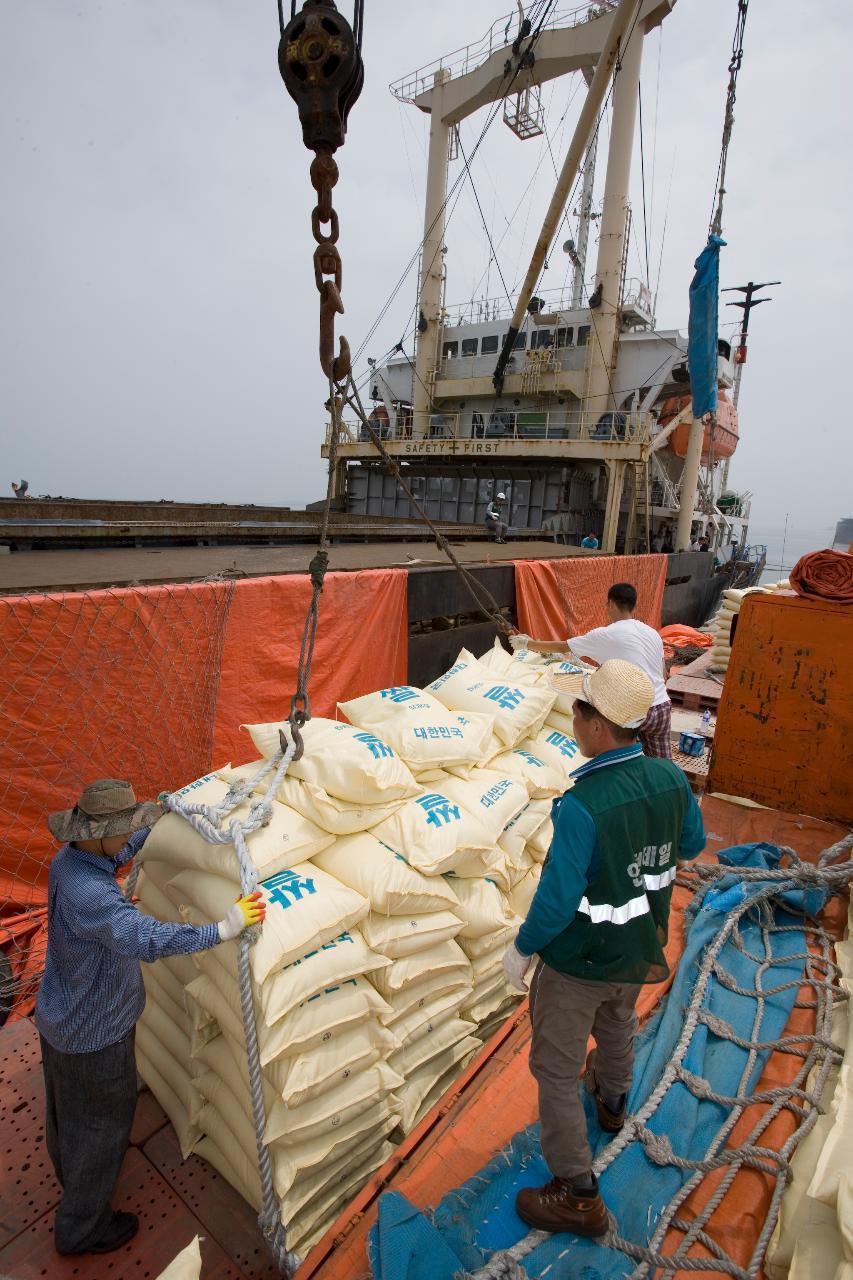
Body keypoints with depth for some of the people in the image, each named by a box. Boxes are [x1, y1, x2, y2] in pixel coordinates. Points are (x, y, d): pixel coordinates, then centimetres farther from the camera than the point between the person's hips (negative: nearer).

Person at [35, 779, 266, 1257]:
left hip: (59, 1015, 9)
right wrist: (222, 930, -48)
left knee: (67, 1107, 33)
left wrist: (167, 816, 20)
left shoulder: (69, 857, -11)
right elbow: (147, 940, -53)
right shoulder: (91, 894, -41)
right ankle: (82, 1227, 40)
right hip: (94, 1034, -9)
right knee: (102, 1122, 17)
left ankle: (71, 1178, 60)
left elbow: (120, 853, 10)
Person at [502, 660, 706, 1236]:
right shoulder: (671, 778, -16)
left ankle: (579, 1195, 31)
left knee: (556, 1068, 15)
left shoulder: (582, 805, -36)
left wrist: (522, 949, -12)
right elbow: (692, 845, 3)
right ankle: (612, 1100, 63)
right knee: (617, 1025, 35)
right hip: (639, 948, 7)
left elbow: (557, 899, -29)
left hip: (579, 961, -7)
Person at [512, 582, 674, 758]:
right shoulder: (653, 633, 10)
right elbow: (663, 676, 14)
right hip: (663, 706, 6)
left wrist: (527, 643, 15)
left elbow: (562, 647, 3)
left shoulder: (605, 635, -6)